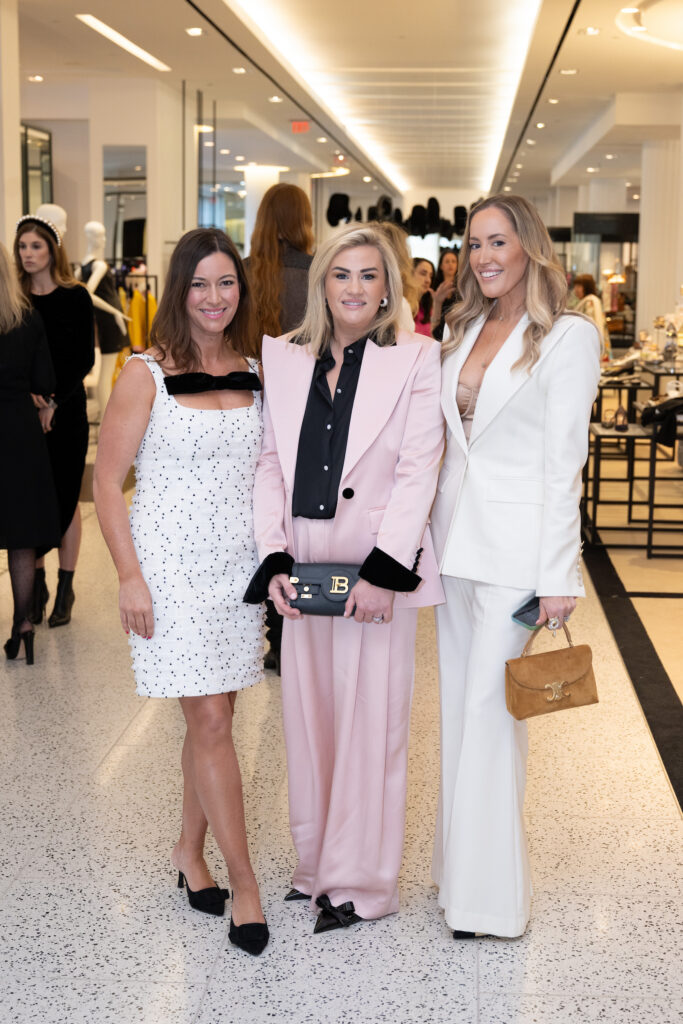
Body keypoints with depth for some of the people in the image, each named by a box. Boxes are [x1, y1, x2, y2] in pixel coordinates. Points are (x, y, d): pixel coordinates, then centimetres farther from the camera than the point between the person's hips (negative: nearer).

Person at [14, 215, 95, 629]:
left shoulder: (75, 297, -1)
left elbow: (85, 359, -3)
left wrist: (53, 399, -14)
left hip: (67, 410, -2)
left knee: (66, 497, 3)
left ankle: (65, 588, 11)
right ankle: (37, 585, 13)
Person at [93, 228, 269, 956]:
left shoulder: (255, 373, 8)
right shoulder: (146, 374, -6)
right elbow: (107, 484, -6)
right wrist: (129, 575, -12)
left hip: (238, 564, 5)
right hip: (173, 565, -5)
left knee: (214, 716, 11)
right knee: (209, 721, -4)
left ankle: (190, 853, 29)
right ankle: (243, 883, 5)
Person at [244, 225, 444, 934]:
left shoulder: (415, 359, -2)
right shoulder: (281, 358, 8)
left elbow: (418, 473, -7)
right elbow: (269, 464, 6)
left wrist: (383, 572, -15)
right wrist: (274, 561, -5)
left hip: (380, 569, -4)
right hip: (304, 569, 4)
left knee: (371, 721, 3)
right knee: (308, 716, 12)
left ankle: (363, 882, 17)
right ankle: (317, 865, 28)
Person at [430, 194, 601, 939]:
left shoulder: (568, 337, -7)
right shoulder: (461, 332, 12)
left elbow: (563, 463, -11)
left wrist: (558, 578, -13)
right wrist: (433, 530, 11)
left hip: (515, 551, -7)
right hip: (454, 541, 7)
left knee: (489, 714, -4)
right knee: (458, 709, 13)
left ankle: (487, 895, 8)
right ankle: (459, 865, 27)